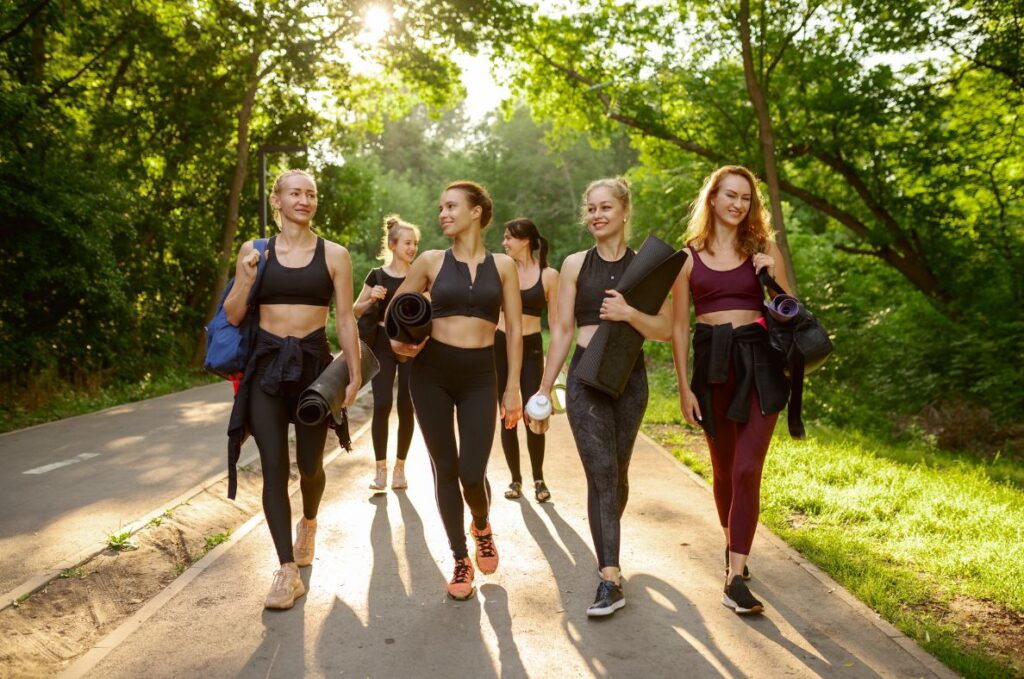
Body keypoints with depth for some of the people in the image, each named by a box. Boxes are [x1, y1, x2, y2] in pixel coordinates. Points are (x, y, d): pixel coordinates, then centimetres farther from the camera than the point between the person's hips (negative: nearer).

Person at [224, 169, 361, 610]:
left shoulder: (334, 254, 1)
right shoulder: (254, 250, 3)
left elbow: (345, 319, 1)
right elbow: (232, 316, 4)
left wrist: (355, 374, -2)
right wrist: (246, 279, -12)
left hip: (313, 364, 0)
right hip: (266, 364, 1)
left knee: (310, 465, 10)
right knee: (274, 469, -4)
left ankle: (308, 523, 44)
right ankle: (287, 571, 5)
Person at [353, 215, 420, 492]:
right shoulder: (376, 275, 4)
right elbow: (356, 310, 9)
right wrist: (372, 299, -10)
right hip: (383, 344, -1)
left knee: (406, 407, 1)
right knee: (382, 404, -9)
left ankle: (400, 467, 14)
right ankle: (381, 468, 3)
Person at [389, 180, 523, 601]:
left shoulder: (502, 265, 4)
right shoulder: (432, 261, 4)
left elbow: (514, 330, 4)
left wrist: (513, 388, -1)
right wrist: (398, 343, -6)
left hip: (479, 375, -1)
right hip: (431, 370, 1)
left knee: (472, 474, -6)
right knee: (445, 468, 4)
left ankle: (482, 525, 30)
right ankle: (461, 560, 22)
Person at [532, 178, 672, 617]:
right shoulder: (575, 264, 3)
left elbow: (664, 331, 0)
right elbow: (562, 330, 5)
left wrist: (629, 313, -19)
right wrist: (544, 388, 4)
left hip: (630, 379, 1)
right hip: (586, 378, -1)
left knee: (617, 474, 13)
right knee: (601, 476, -9)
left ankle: (607, 544, 40)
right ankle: (611, 580, -6)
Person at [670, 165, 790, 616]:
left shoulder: (763, 249, 6)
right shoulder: (689, 255, 5)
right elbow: (679, 325, 4)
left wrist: (774, 274, -10)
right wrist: (684, 386, -1)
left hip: (758, 362, -1)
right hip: (711, 363, 1)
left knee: (747, 470, -10)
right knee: (723, 467, 15)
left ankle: (736, 579, -7)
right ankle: (732, 542, 39)